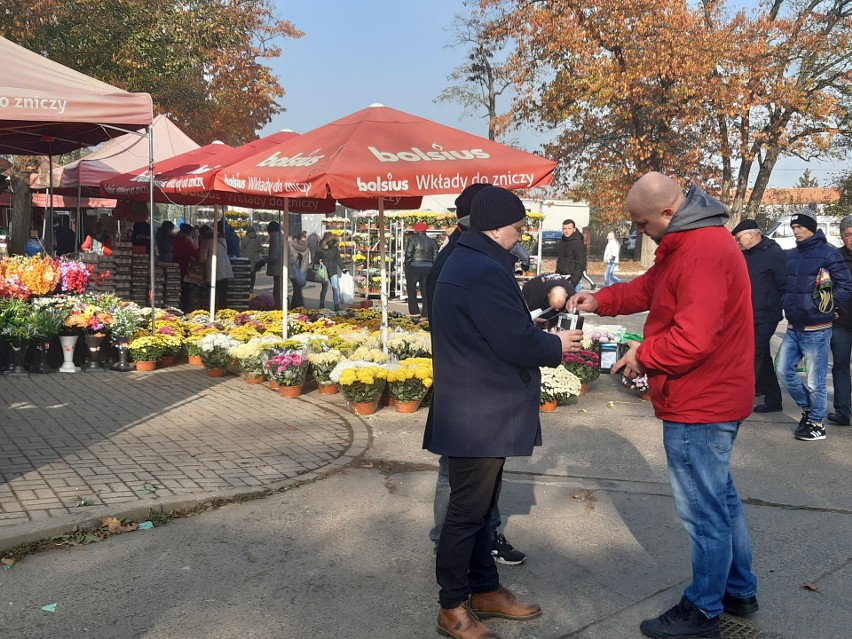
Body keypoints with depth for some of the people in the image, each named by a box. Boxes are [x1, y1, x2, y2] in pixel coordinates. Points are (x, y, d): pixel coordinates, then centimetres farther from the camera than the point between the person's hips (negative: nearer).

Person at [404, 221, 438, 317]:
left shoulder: (412, 239, -7)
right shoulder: (432, 241, 8)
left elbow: (408, 254, -10)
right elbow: (435, 256, 6)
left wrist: (406, 264, 5)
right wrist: (432, 267, 14)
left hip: (414, 267, -4)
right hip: (428, 268, 4)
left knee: (411, 289, 10)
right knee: (426, 290, 8)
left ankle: (414, 311, 5)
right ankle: (427, 313, 5)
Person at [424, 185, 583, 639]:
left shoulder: (466, 262, 13)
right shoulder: (484, 271, -22)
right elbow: (516, 342, -25)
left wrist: (541, 336, 5)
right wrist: (557, 345, -7)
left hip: (476, 409, 11)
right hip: (479, 415, -11)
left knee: (478, 506, 19)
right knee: (467, 511, 1)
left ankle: (485, 590, 32)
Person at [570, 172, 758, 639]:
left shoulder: (703, 251, -25)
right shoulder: (690, 242, 9)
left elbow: (692, 339, -31)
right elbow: (651, 287, 19)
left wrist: (643, 355, -15)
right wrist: (601, 301, 6)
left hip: (699, 405, -11)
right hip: (711, 397, 11)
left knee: (703, 510, 3)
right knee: (719, 498, 22)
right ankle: (739, 591, 38)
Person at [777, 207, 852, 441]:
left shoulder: (828, 253, -10)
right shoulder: (790, 255, 9)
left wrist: (826, 307, -8)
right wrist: (786, 305, 9)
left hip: (816, 331, -7)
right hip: (793, 328, 7)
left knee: (814, 382, 0)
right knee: (785, 371, 10)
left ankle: (817, 424, 16)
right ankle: (808, 408, 31)